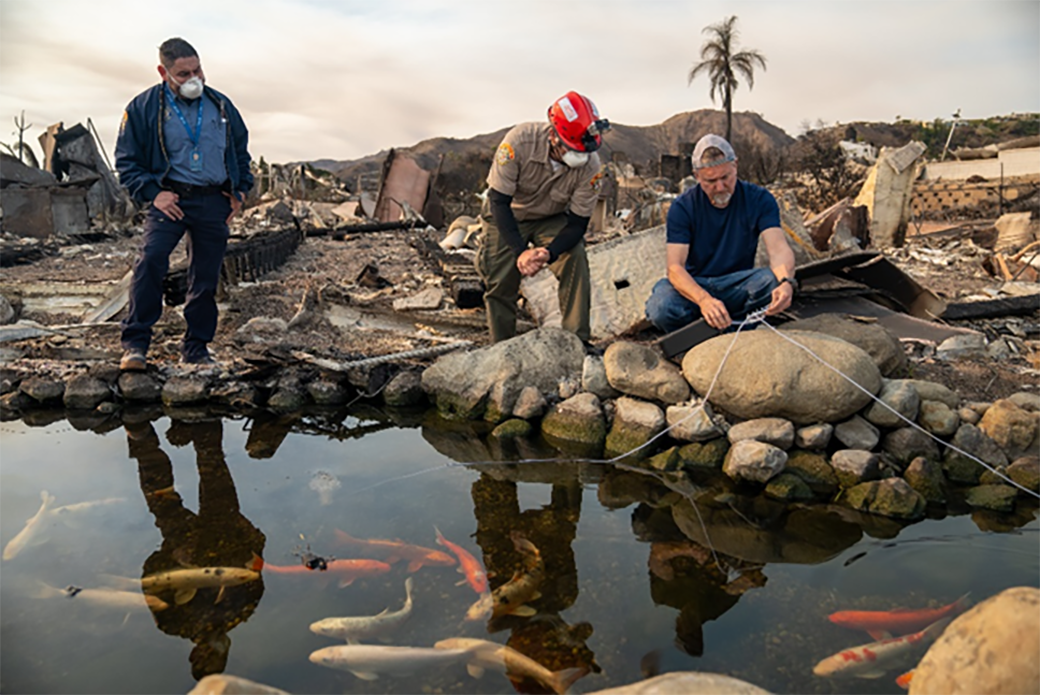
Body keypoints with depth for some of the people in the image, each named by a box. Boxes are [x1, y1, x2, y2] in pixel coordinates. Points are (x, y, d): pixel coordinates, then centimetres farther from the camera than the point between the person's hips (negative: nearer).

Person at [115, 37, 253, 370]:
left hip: (214, 202, 3)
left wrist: (240, 190, 14)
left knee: (206, 277, 5)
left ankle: (196, 347, 18)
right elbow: (126, 160, 5)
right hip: (171, 199, -3)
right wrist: (151, 193, -9)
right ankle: (135, 342, -13)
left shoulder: (220, 105, 10)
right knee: (151, 259, -23)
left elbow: (241, 148, 24)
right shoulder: (143, 107, 0)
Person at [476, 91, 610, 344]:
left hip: (552, 218, 1)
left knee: (576, 261, -21)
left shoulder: (590, 166, -27)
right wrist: (521, 251, -37)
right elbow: (499, 200, -28)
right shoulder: (520, 140, -34)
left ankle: (578, 341, -12)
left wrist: (548, 254, -37)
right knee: (500, 283, -7)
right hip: (508, 215, -1)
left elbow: (578, 222, -19)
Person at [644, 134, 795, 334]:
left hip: (737, 285, 1)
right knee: (661, 309, -34)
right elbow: (675, 267, -19)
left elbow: (779, 248, -18)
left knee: (773, 281, -32)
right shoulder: (682, 207, -8)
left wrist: (786, 282, -44)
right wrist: (704, 300, -40)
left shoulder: (759, 199, -5)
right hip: (694, 286, -1)